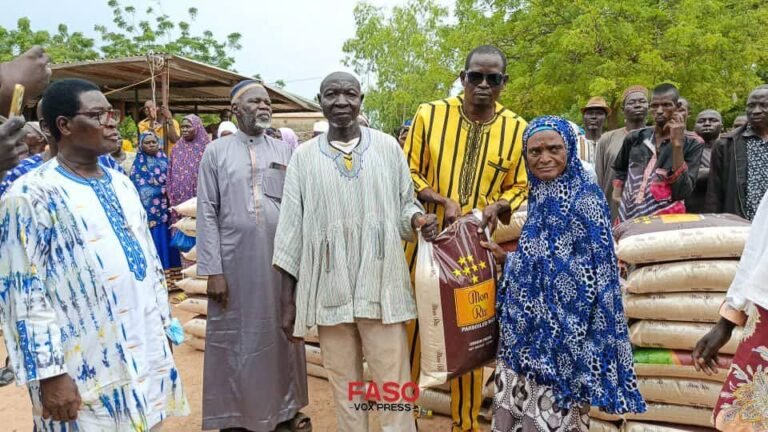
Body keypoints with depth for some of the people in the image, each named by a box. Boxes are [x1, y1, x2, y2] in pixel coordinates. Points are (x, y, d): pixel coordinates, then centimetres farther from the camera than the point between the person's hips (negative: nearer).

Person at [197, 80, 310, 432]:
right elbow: (207, 214, -3)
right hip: (235, 261, -1)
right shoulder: (216, 152, 1)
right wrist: (213, 270, -8)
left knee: (281, 335, 12)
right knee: (235, 339, 9)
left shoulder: (284, 151, 6)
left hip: (280, 260, 2)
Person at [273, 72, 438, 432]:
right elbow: (292, 226, 6)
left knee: (394, 387, 4)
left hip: (381, 287, -1)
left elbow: (404, 204, 10)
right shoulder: (304, 156, 5)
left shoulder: (388, 147, 4)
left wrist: (418, 220, -14)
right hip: (328, 290, 1)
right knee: (343, 387, 13)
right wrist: (290, 295, 5)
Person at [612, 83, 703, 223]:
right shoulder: (635, 138, 7)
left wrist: (677, 144, -17)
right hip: (628, 219, 3)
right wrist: (618, 194, 10)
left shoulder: (692, 145, -3)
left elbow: (682, 192, -15)